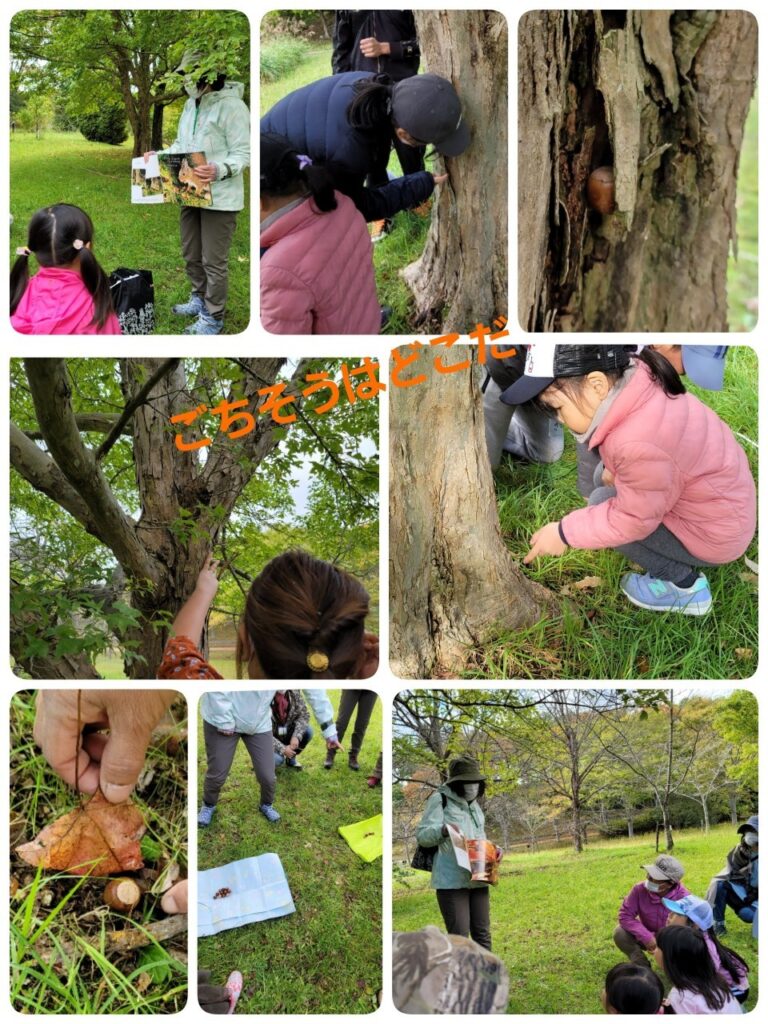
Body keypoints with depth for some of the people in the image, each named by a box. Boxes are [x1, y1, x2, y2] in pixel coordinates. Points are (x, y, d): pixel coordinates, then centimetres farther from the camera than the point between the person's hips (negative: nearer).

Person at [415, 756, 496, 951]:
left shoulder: (474, 803, 19)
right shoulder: (440, 800, -4)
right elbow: (422, 835, -8)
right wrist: (443, 830, -28)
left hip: (477, 878, 7)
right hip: (451, 881, -7)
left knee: (482, 934, 10)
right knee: (459, 935, -8)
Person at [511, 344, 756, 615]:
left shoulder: (639, 444, -38)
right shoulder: (628, 379, -12)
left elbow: (633, 520, -23)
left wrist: (565, 532, -14)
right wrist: (615, 468, -2)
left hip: (714, 533, -9)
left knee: (602, 502, -10)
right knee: (606, 479, 13)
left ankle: (683, 585, 2)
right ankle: (678, 559, 19)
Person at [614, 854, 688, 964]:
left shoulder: (682, 897, -27)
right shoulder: (640, 889, -22)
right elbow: (625, 915, -21)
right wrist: (646, 937, -32)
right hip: (648, 936, 2)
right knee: (620, 933, -26)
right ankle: (641, 965, -2)